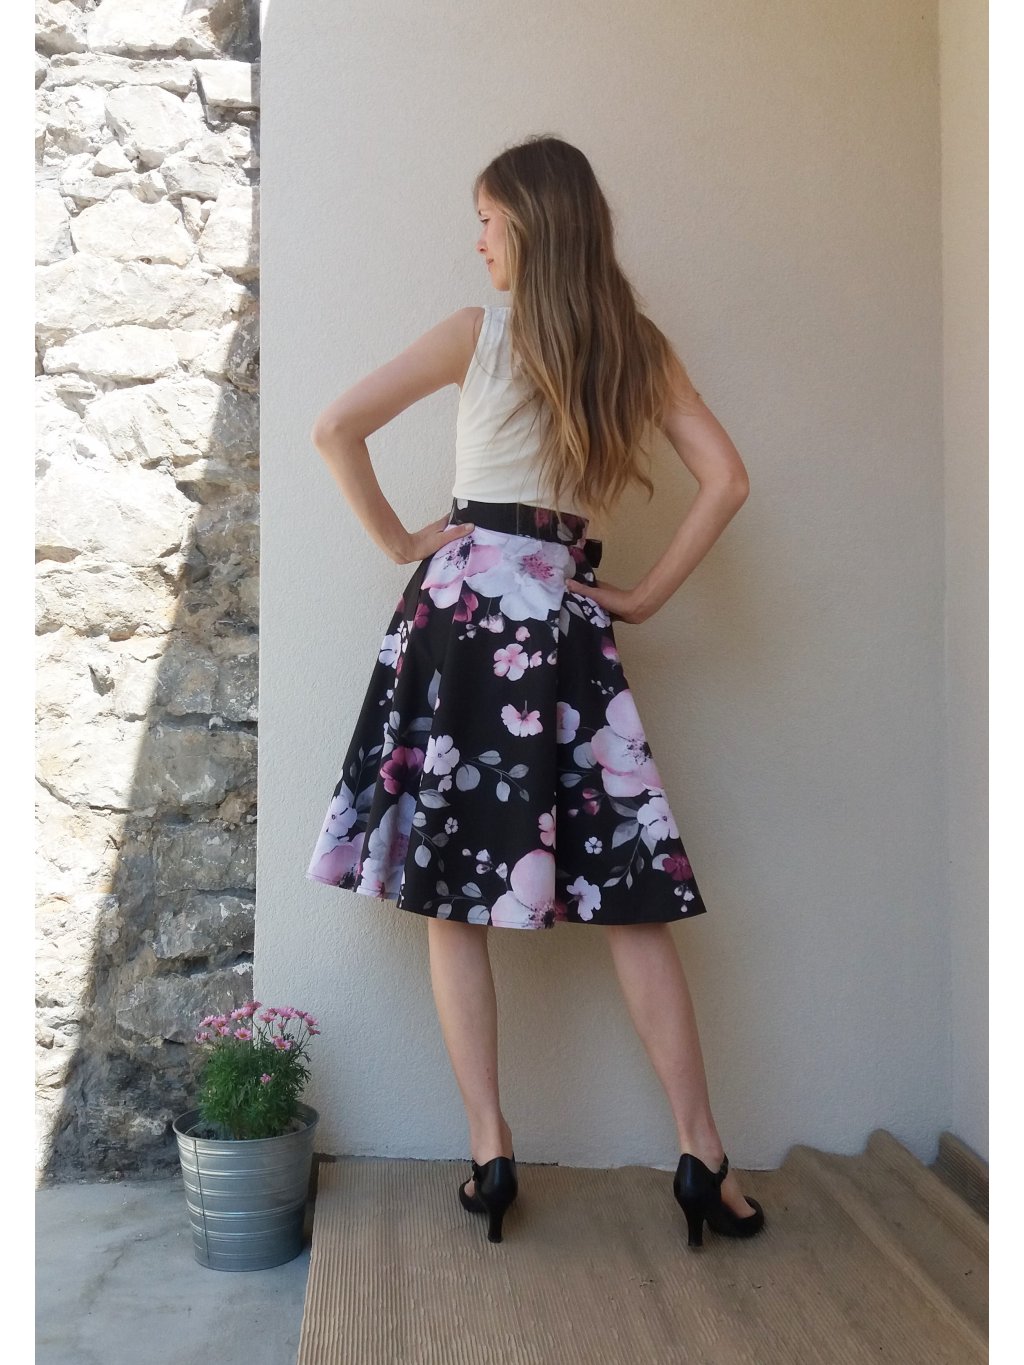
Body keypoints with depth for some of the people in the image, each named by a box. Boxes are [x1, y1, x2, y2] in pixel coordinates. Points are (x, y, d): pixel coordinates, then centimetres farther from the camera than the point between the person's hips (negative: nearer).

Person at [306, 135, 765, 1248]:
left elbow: (335, 429, -4)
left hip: (465, 600, -2)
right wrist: (648, 595, 6)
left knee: (455, 895, 4)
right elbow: (725, 478, 3)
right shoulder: (641, 350, 8)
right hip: (570, 614, 3)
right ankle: (702, 1156, 6)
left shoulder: (477, 334, 0)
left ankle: (490, 1154, 6)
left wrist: (396, 540, 6)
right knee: (628, 895, 4)